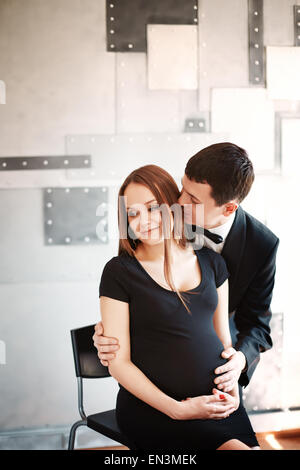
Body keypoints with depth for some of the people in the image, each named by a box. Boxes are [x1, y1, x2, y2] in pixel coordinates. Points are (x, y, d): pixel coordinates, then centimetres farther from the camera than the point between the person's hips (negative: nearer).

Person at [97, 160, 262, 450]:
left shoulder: (211, 262, 10)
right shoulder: (119, 271, -4)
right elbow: (119, 362, -5)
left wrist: (231, 384, -2)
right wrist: (178, 409, -12)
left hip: (217, 402, 5)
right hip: (153, 410, -4)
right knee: (238, 447, -25)